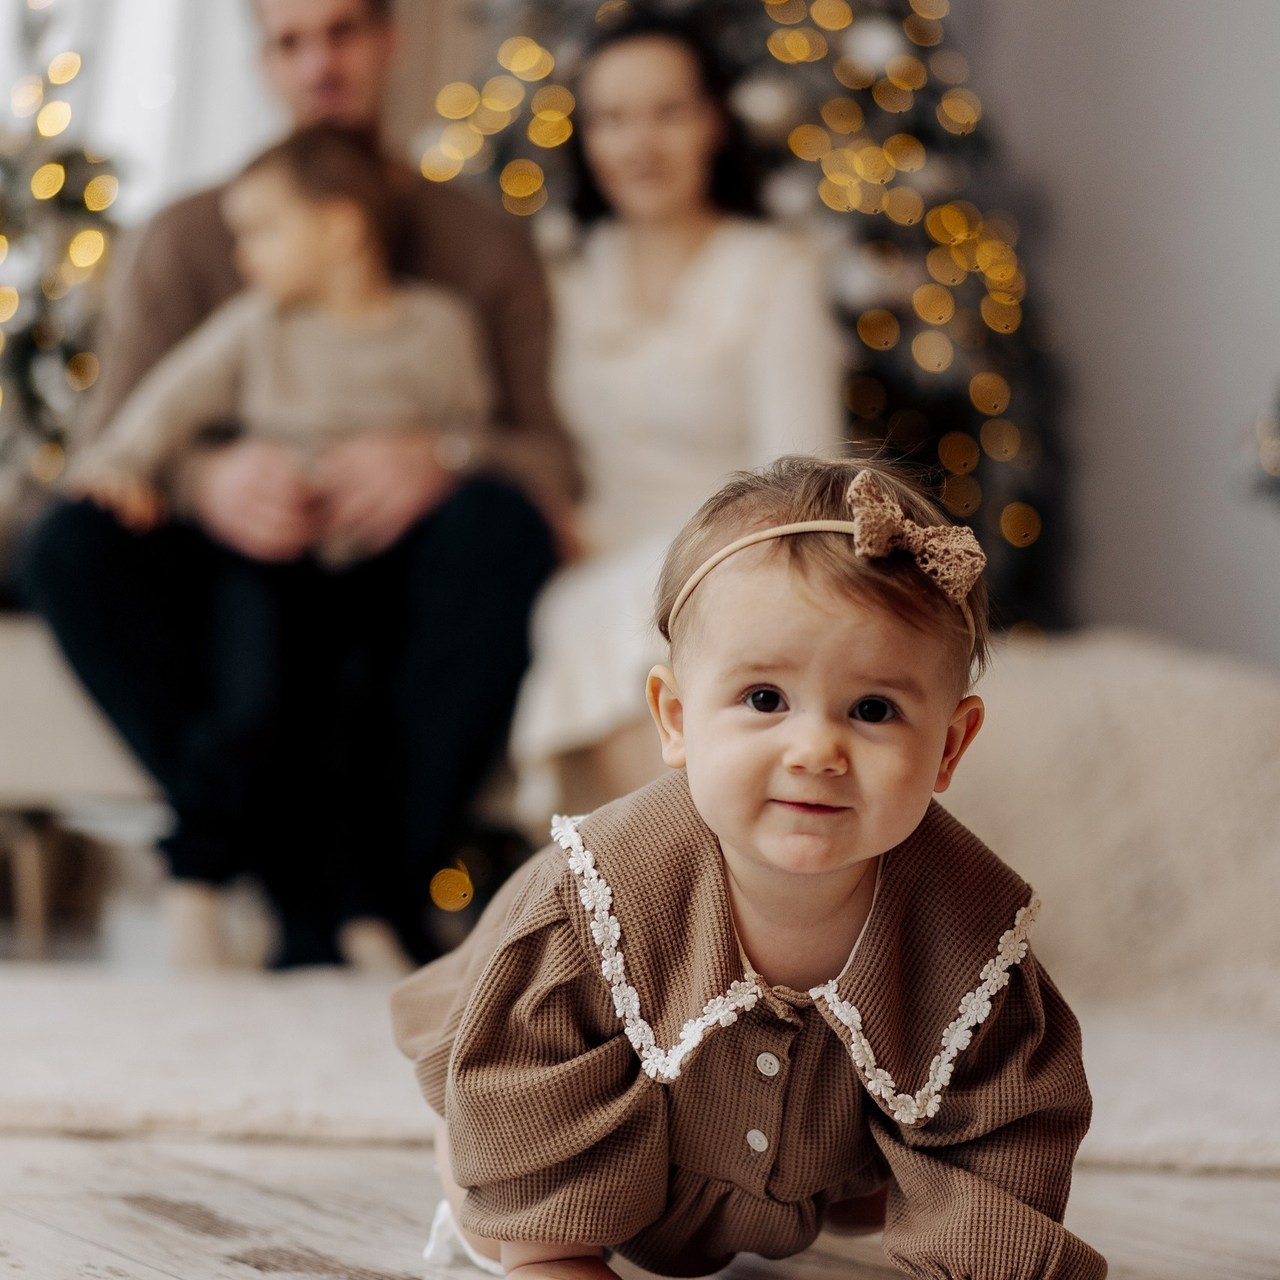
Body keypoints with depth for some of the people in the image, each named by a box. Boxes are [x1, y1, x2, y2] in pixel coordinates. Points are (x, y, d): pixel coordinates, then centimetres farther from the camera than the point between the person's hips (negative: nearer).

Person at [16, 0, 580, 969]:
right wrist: (208, 480, -24)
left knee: (501, 518, -33)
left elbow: (554, 454, -1)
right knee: (69, 544, -27)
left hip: (410, 598, -1)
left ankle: (388, 886, -27)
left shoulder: (486, 246, 9)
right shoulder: (188, 240, 10)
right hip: (248, 593, 1)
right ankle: (295, 884, -30)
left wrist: (443, 463, -26)